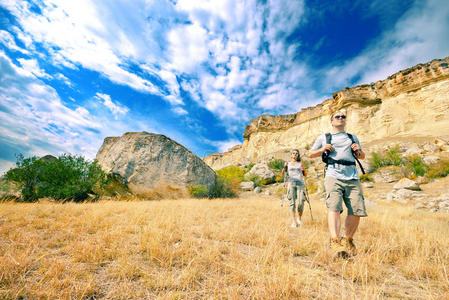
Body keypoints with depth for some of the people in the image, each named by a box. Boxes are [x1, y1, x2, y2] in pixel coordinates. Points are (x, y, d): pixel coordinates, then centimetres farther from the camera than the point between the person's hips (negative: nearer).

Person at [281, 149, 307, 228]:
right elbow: (283, 174, 6)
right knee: (292, 203, -7)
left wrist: (303, 170, -2)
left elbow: (305, 175, 18)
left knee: (301, 203, -9)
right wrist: (284, 167, -11)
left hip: (300, 184, 1)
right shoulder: (288, 164, 15)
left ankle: (299, 218, 15)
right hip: (291, 183, -1)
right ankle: (294, 222, -2)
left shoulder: (300, 164, 18)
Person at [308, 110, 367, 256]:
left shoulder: (353, 138, 28)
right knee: (334, 207, -22)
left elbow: (362, 157, 33)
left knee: (357, 211, -4)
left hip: (352, 178, 3)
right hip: (333, 176, -3)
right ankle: (335, 242, -26)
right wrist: (322, 149, 1)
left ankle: (348, 240, 16)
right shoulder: (323, 138, 19)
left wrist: (358, 151, 10)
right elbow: (310, 154, 20)